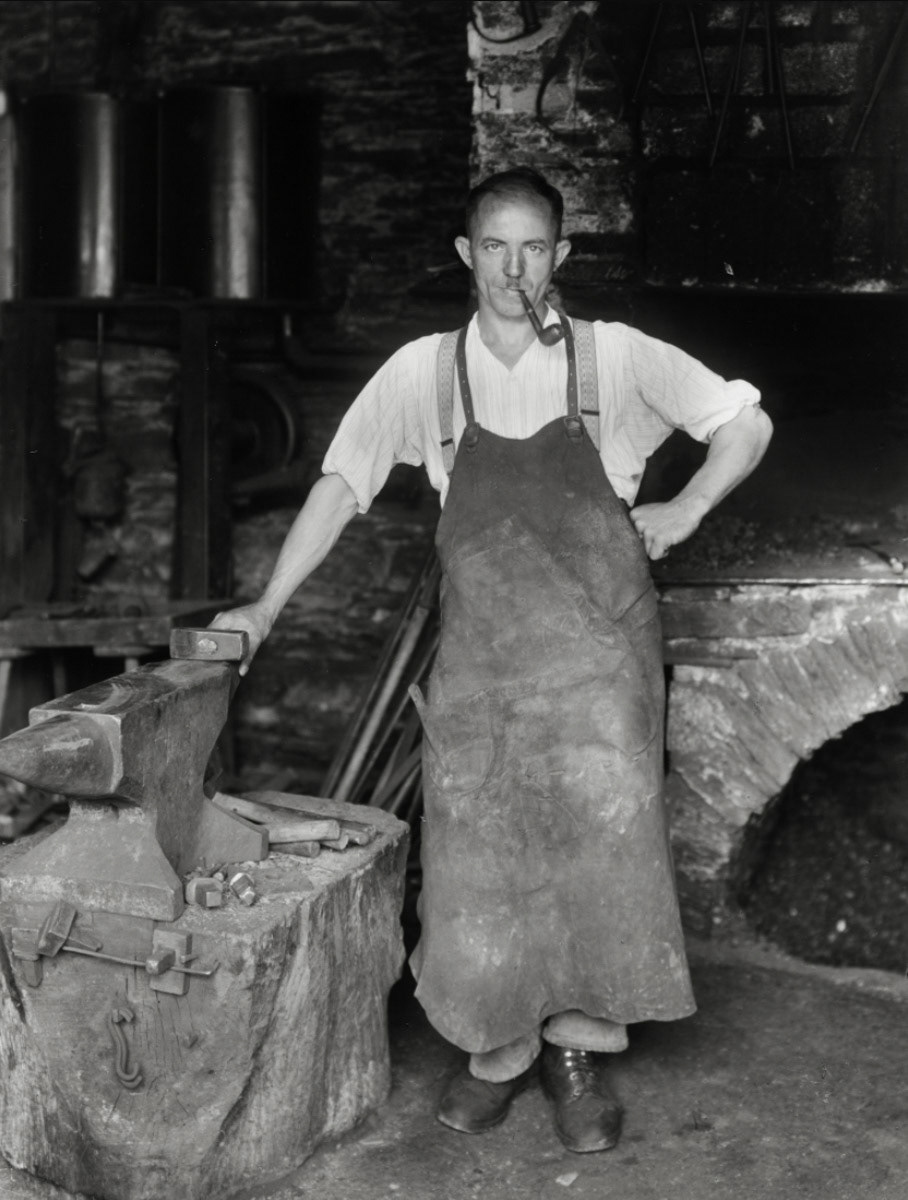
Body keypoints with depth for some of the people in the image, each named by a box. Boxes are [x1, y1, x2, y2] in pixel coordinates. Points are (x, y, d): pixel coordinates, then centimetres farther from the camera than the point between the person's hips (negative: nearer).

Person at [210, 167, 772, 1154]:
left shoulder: (615, 358, 1)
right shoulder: (423, 371, 4)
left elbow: (746, 421, 8)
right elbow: (342, 484, 4)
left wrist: (685, 510, -4)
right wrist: (267, 606, -1)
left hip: (599, 645, -1)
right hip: (479, 655, 1)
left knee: (601, 841, -3)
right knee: (476, 849, 2)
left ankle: (578, 1047, 15)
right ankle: (500, 1046, 22)